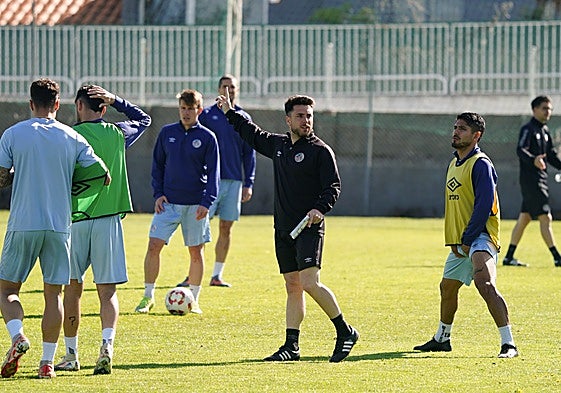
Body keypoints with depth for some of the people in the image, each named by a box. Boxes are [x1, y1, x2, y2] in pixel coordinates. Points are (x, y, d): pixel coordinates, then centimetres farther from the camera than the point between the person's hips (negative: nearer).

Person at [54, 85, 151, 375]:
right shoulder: (117, 134, 6)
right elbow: (144, 119, 25)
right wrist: (116, 100, 15)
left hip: (73, 219, -1)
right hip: (108, 218, 1)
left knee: (72, 289, 11)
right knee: (107, 290, -1)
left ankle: (71, 354, 18)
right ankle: (107, 344, -23)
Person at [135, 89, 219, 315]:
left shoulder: (207, 137, 0)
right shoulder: (167, 133, 6)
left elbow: (213, 173, -1)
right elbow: (157, 166, 12)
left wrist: (206, 202, -11)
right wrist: (158, 193, 0)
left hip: (195, 204, -1)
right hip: (168, 202, 1)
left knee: (196, 251, 4)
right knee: (154, 246, -9)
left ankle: (194, 300, 17)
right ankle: (148, 297, 1)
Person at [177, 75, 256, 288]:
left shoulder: (244, 118, 11)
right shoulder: (206, 115, 2)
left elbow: (249, 154, 13)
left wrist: (248, 184, 6)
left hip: (234, 180, 3)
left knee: (226, 229, 5)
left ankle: (217, 275, 11)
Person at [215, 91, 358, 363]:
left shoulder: (320, 151, -5)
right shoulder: (278, 145, 14)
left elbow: (333, 186, -10)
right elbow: (253, 135, 33)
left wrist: (320, 208, -27)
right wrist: (230, 113, 38)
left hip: (309, 228, -6)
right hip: (283, 229, 7)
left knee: (310, 283, -17)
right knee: (292, 286, 7)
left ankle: (345, 332, -6)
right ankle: (292, 346, 8)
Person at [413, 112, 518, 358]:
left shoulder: (480, 165, -12)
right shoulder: (454, 164, 17)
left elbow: (484, 205, -20)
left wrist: (468, 239, -20)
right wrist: (453, 241, 14)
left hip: (480, 237, -10)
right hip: (461, 241, 10)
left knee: (484, 283, -29)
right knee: (447, 287, 22)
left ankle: (508, 343, -32)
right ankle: (441, 339, 42)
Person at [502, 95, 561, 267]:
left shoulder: (545, 131, 18)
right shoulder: (528, 129, -10)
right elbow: (520, 150, -26)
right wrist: (533, 160, -44)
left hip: (541, 179, 9)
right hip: (531, 180, -9)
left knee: (524, 218, 11)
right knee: (545, 218, -11)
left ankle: (509, 257, 16)